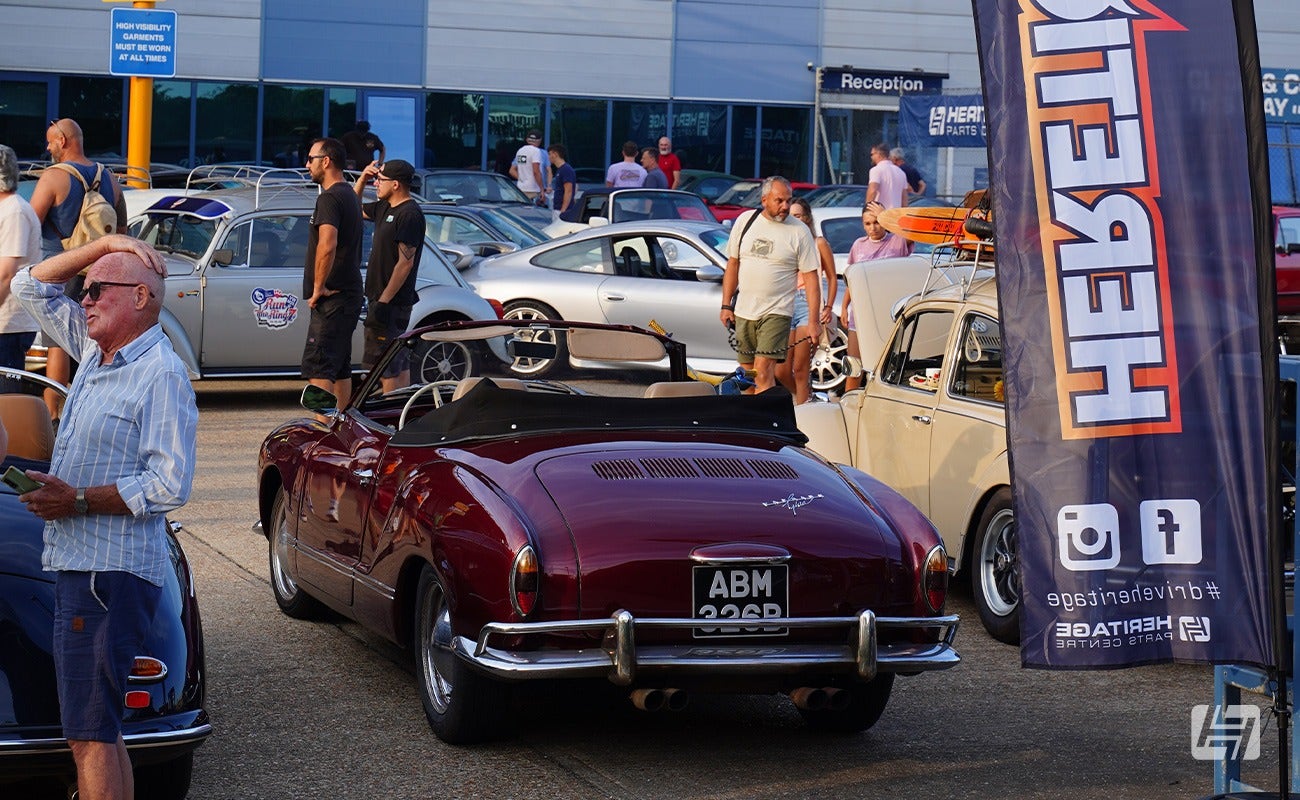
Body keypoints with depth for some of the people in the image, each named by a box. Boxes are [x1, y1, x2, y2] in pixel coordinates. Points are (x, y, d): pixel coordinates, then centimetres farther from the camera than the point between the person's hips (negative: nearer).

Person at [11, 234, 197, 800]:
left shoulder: (161, 375, -13)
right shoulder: (96, 350, 14)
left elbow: (171, 486, -19)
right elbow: (31, 288, 22)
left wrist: (79, 500, -18)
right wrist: (103, 245, 11)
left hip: (112, 571, -10)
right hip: (77, 563, 10)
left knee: (89, 734, -12)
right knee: (97, 730, 12)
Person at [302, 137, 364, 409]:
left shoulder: (329, 198, -15)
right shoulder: (350, 195, 18)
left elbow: (327, 246, -28)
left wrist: (318, 288, -20)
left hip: (332, 301, -10)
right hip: (349, 294, 10)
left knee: (316, 367, -12)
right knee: (340, 368, 14)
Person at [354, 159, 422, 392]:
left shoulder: (409, 215, -16)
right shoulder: (385, 208, 13)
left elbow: (406, 262, -21)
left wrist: (384, 302, -23)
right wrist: (362, 179, 14)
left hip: (391, 303, -10)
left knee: (386, 367, -10)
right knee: (399, 365, 13)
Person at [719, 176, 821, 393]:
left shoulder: (799, 232, -4)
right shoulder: (745, 221, 6)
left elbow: (811, 279, -3)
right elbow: (732, 265, 13)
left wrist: (814, 319, -8)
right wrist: (726, 305, 8)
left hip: (777, 312, -4)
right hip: (744, 311, 4)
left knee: (763, 370, -17)